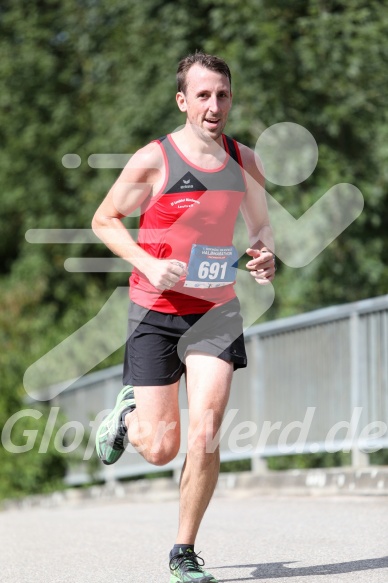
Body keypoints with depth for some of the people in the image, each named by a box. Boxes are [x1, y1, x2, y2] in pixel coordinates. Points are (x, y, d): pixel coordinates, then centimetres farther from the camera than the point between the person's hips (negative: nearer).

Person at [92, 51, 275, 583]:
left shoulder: (244, 161, 2)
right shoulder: (154, 160, -10)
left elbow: (261, 224, 17)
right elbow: (104, 220, 0)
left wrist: (266, 256, -6)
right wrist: (149, 265, -15)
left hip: (217, 310, 3)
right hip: (157, 310, -2)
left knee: (205, 433, -11)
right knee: (160, 449, -1)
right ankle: (128, 411, 37)